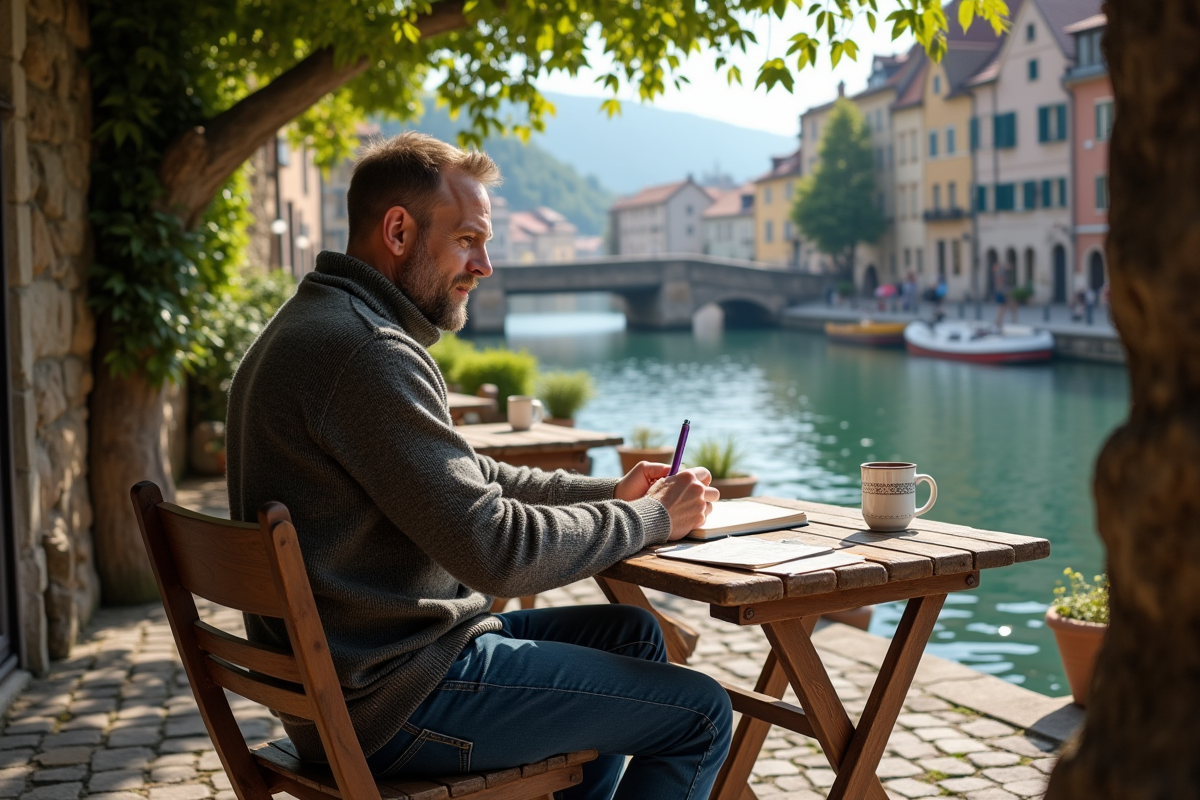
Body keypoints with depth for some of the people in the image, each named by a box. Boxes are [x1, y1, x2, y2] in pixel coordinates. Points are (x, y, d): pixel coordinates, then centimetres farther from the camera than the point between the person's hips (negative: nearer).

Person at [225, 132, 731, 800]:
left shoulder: (318, 324, 12)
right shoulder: (367, 351, -23)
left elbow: (467, 479, 19)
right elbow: (497, 549, -25)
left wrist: (610, 493, 10)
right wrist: (653, 518, -10)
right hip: (395, 704, -11)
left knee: (632, 634, 22)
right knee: (701, 713, -4)